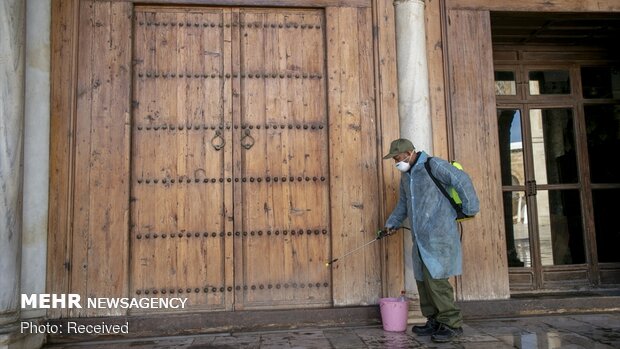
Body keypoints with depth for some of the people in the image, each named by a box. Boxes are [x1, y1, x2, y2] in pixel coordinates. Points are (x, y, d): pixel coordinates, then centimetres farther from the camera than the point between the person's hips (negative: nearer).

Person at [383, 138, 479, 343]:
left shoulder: (433, 166, -9)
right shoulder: (406, 175, 18)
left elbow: (462, 181, -13)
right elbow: (403, 203, 30)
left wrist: (470, 209, -11)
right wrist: (392, 223, 27)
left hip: (439, 236, -8)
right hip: (420, 239, 9)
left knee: (435, 279, -10)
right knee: (423, 280, 8)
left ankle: (452, 323, 2)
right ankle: (434, 322, 19)